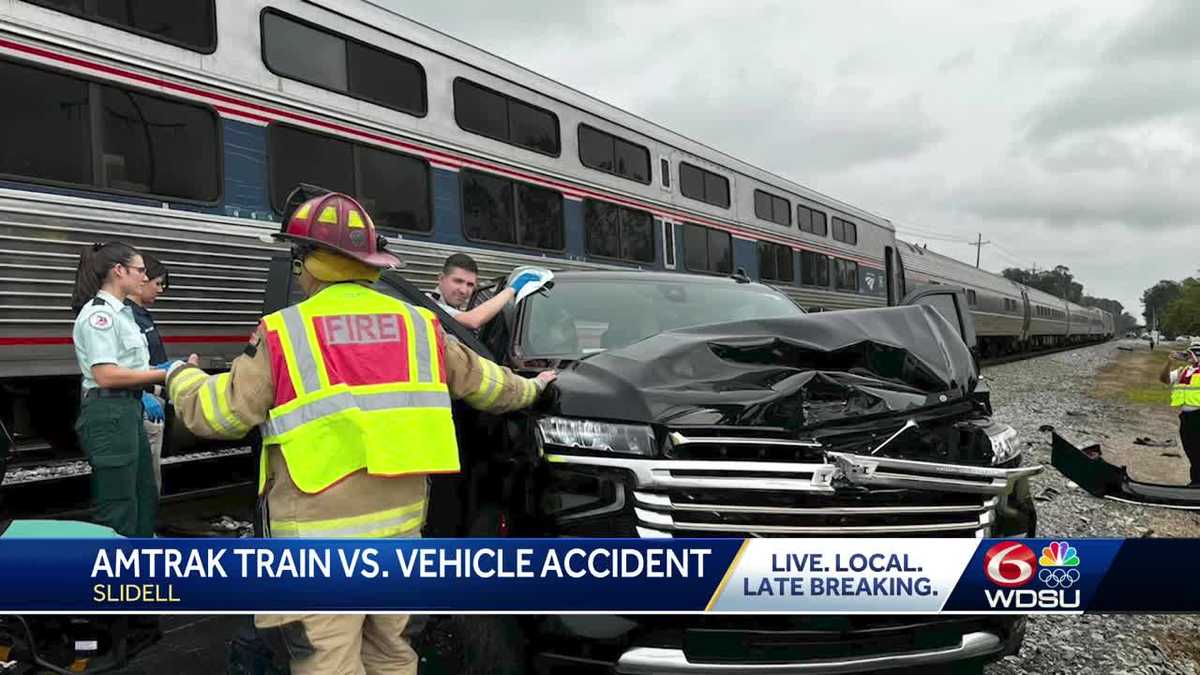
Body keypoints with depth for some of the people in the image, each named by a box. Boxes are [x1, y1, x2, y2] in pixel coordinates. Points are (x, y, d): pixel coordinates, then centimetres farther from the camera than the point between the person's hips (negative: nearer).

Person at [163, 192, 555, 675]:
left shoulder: (285, 334, -8)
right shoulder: (418, 325, 7)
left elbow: (215, 414, -1)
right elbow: (483, 382, 21)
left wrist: (182, 377, 21)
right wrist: (529, 388, 41)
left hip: (322, 535, -5)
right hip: (400, 526, 6)